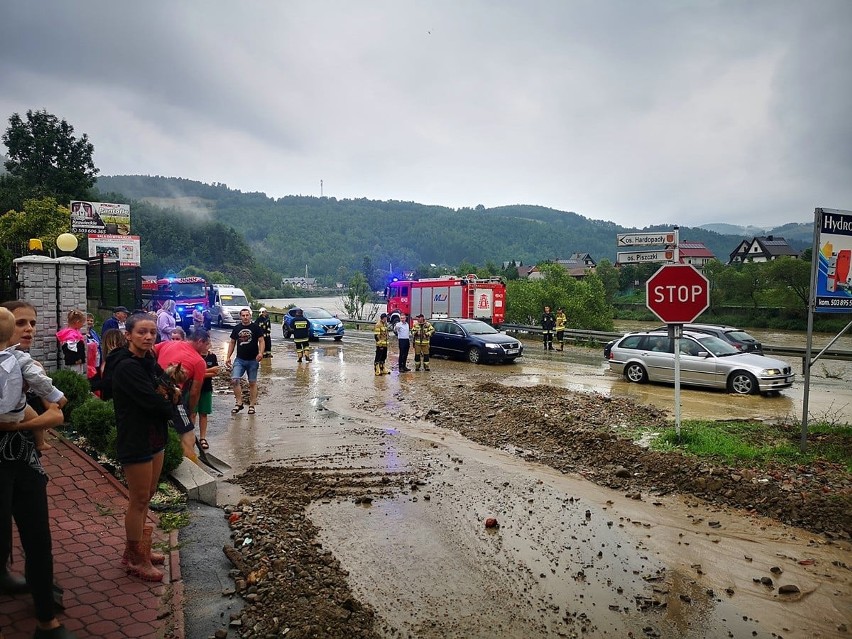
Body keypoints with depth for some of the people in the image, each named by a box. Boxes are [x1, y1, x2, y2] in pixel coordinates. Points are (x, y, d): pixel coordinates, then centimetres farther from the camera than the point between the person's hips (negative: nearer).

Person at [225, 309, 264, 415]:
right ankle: (239, 403, 0)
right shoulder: (236, 328, 8)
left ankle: (251, 405, 14)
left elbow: (261, 341, -4)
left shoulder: (255, 327, -1)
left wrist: (260, 353, -22)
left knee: (252, 383, 5)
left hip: (253, 360, -2)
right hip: (239, 359, 2)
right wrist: (228, 357, 7)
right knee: (234, 380, -12)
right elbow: (232, 343, 14)